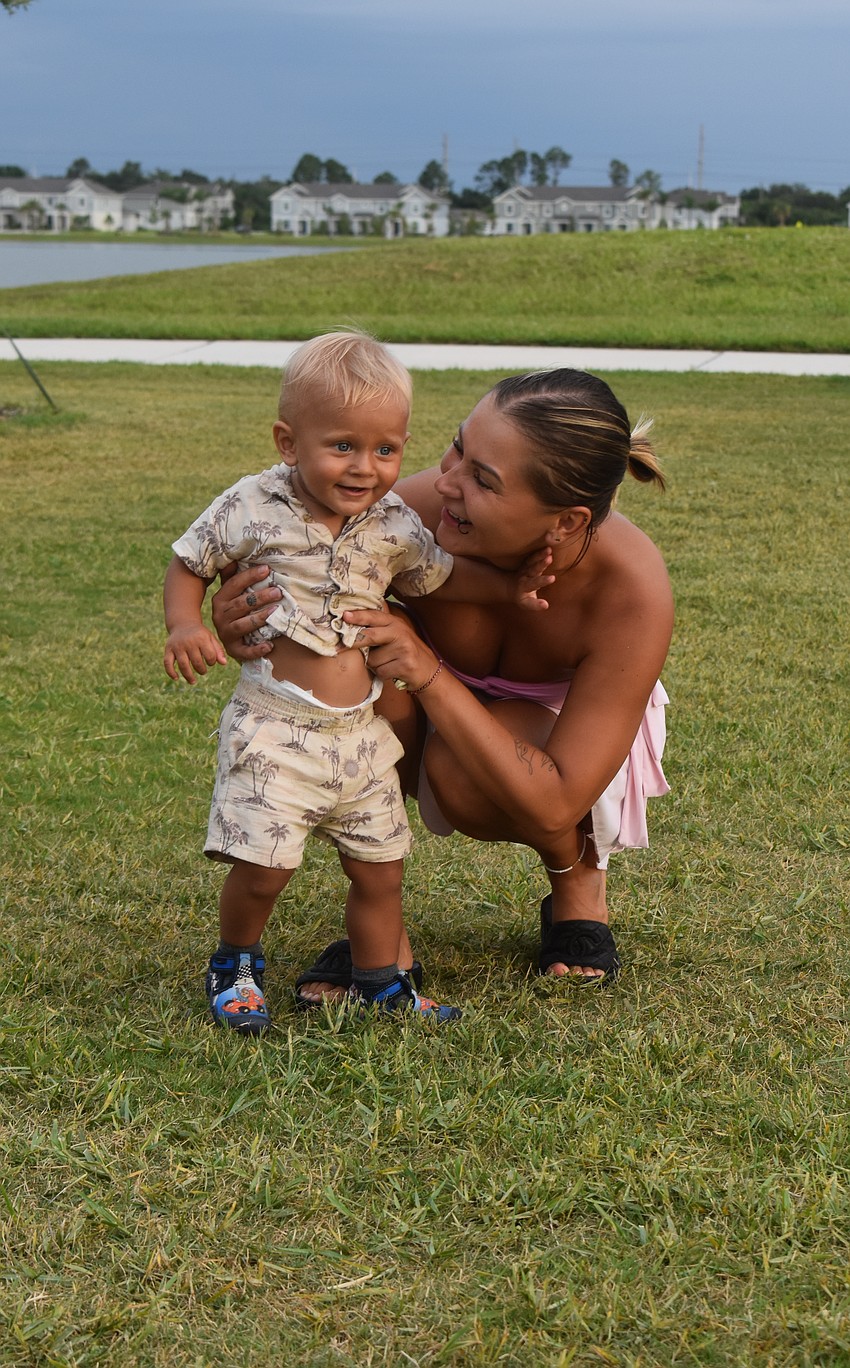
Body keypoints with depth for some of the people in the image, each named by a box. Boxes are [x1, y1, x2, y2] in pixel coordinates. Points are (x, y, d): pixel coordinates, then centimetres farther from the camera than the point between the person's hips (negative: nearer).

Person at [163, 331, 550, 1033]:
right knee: (262, 864, -10)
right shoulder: (253, 508, -10)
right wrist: (185, 627, -15)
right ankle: (236, 964, 19)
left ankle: (380, 982, 32)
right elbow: (188, 563, 2)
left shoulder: (394, 525, 1)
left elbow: (441, 575, 20)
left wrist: (509, 586, 7)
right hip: (275, 727, -4)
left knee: (381, 867, 11)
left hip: (362, 729, 4)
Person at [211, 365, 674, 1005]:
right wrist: (238, 619, -38)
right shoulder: (424, 507, -32)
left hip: (572, 732, -2)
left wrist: (431, 675, -44)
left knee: (460, 776, -36)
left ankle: (580, 883, 0)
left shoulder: (634, 592, -36)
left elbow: (554, 804, -35)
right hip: (439, 715, 2)